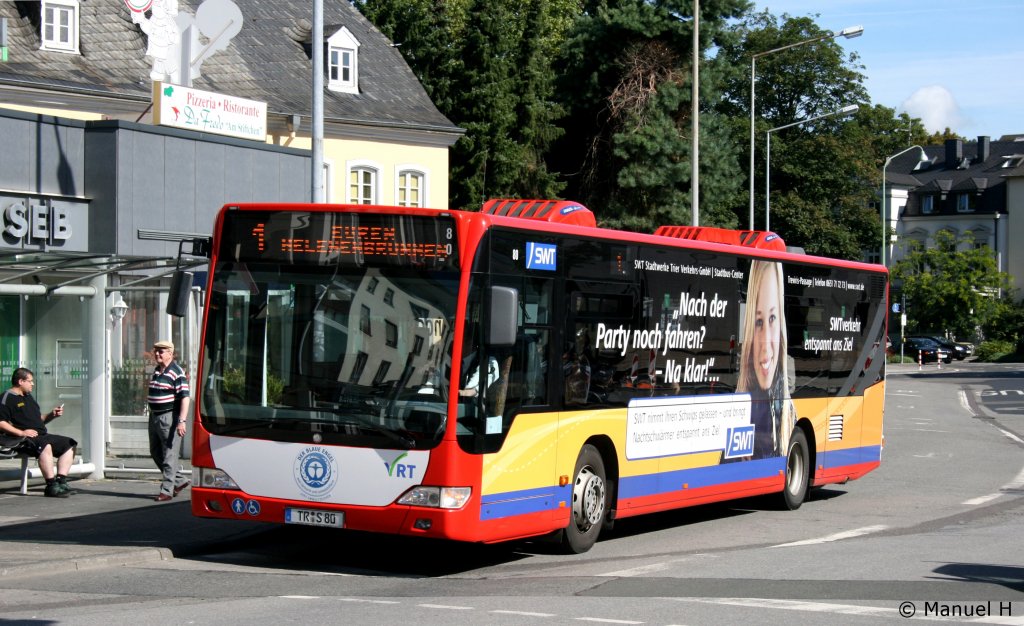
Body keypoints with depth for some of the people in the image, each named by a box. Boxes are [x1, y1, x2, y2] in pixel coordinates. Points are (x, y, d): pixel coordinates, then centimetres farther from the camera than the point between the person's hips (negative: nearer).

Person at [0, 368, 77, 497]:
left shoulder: (28, 397, 26)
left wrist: (52, 415, 13)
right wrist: (21, 432, -23)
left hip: (41, 435, 10)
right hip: (24, 439, -10)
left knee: (69, 444, 3)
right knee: (45, 445, -37)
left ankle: (61, 482, -9)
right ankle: (51, 487, -38)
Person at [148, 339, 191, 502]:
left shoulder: (176, 372, -13)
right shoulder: (156, 371, 13)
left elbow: (185, 397, -19)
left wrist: (182, 421, -25)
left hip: (170, 417, -9)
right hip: (154, 416, 9)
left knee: (169, 456, -4)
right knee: (156, 453, 13)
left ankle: (167, 490, 0)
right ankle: (179, 480, 24)